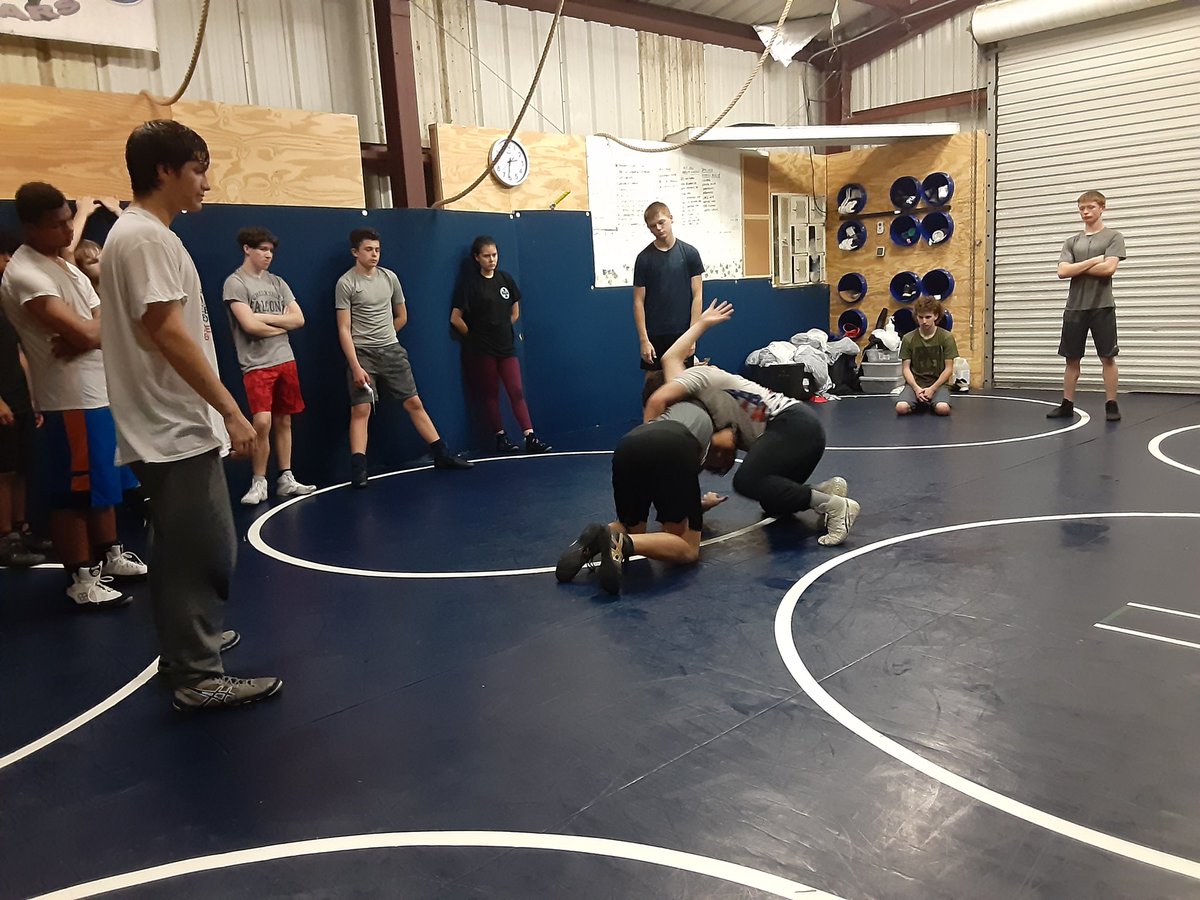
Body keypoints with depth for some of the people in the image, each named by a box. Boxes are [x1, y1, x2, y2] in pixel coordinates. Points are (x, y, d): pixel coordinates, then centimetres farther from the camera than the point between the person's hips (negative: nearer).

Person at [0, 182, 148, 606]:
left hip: (101, 391, 10)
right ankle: (82, 579, 9)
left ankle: (110, 555, 33)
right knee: (73, 492, -1)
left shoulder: (67, 267, 14)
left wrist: (83, 336, -15)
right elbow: (84, 332, -24)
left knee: (104, 482, 19)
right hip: (72, 399, -10)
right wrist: (96, 329, -2)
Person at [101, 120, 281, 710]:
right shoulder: (146, 238, -15)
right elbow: (169, 334, -22)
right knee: (204, 551, -6)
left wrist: (216, 408, 23)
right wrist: (231, 410, -22)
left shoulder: (140, 233, 17)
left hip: (171, 426, 11)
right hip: (175, 429, -11)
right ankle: (200, 678, 1)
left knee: (183, 550, 20)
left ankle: (186, 645, 33)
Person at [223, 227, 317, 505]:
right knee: (262, 423, -14)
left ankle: (286, 479, 18)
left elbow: (299, 319, 4)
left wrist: (265, 317, -8)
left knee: (283, 422, 9)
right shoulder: (235, 283, -5)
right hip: (257, 365, -6)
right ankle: (258, 483, 0)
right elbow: (250, 325, -16)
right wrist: (281, 326, -2)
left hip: (286, 361, 6)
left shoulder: (277, 282, 13)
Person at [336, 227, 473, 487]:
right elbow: (344, 329, -11)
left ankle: (442, 455, 14)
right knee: (361, 409, -9)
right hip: (362, 353, -4)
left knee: (414, 403, 8)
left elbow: (402, 316, 20)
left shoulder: (389, 277, 7)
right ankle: (358, 471, -9)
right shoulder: (346, 283, -7)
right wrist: (356, 366, -18)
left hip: (392, 350, 4)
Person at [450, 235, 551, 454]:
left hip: (505, 346, 4)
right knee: (490, 394, 6)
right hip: (481, 349, -4)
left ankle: (530, 438, -3)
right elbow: (456, 319, -8)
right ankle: (501, 438, 14)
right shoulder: (469, 282, -8)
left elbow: (515, 312, 18)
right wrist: (475, 336, 1)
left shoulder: (505, 279, 6)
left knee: (517, 391, -2)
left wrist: (501, 330, 11)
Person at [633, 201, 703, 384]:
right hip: (654, 335, 0)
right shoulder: (644, 258, 0)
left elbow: (697, 296, 0)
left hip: (682, 333, 0)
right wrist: (643, 339, -7)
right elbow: (639, 302, 0)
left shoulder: (689, 253, 0)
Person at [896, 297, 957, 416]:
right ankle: (920, 402, 7)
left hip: (938, 383, -1)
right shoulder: (908, 339, 1)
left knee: (943, 409, -32)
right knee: (901, 408, -29)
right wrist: (916, 388, -15)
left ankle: (931, 402, 6)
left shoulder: (946, 337, -2)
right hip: (915, 383, 1)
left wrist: (932, 388, -13)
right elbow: (906, 368, 2)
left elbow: (949, 368, -2)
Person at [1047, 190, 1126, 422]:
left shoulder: (1113, 237, 2)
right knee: (1072, 358, 7)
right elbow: (1063, 271, -2)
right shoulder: (1072, 242, 12)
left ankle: (1111, 404, 6)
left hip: (1102, 307, -3)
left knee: (1107, 357, -1)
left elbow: (1108, 268, -13)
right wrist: (1092, 261, -9)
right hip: (1075, 307, 4)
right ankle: (1067, 404, 14)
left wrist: (1077, 268, -5)